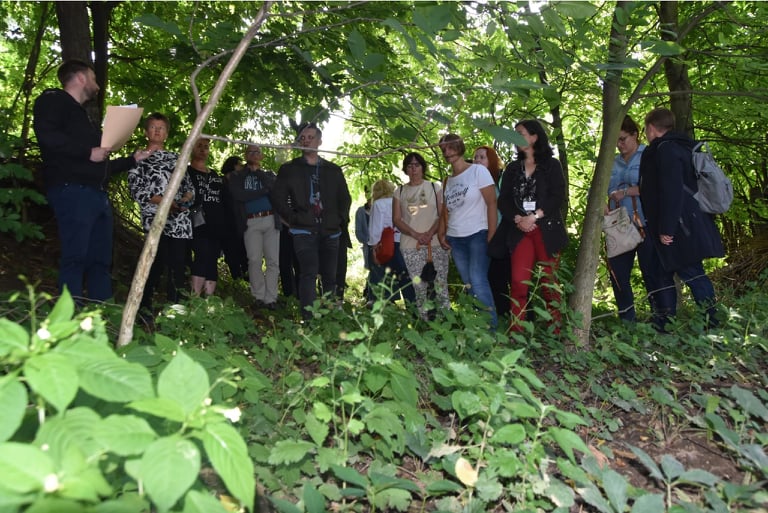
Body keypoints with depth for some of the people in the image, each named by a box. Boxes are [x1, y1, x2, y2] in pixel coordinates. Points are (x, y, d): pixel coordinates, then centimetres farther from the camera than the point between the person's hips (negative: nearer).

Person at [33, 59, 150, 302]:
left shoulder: (83, 116, 32)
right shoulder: (54, 99, 5)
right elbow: (46, 135, -16)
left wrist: (132, 160, 33)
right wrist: (88, 152, -13)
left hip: (97, 194, 9)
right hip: (72, 190, -9)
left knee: (100, 260, 4)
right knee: (75, 258, -15)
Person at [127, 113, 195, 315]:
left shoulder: (175, 158, 24)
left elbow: (189, 185, 21)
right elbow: (136, 189, -1)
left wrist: (186, 198, -2)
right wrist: (163, 201, -14)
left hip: (180, 219, 4)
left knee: (179, 264, 0)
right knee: (160, 260, -15)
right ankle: (145, 305, -4)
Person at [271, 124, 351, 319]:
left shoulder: (333, 170, 15)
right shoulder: (289, 169, 7)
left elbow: (345, 198, 21)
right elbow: (278, 197, 5)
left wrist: (341, 219, 8)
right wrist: (292, 218, -5)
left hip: (330, 232, 3)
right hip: (304, 231, -3)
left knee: (330, 277, 8)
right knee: (309, 274, -16)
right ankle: (309, 319, -17)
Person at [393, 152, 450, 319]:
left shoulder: (435, 187, 10)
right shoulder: (400, 192, 13)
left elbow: (443, 215, 3)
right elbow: (396, 219, 7)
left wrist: (430, 233, -12)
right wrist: (416, 234, -8)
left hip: (436, 244, -1)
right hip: (410, 247, 1)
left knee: (441, 285, -6)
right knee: (419, 287, -2)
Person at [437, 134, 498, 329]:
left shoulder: (478, 171, -2)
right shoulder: (448, 180, 15)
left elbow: (492, 203, -7)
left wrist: (491, 237, -13)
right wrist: (441, 234, 6)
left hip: (477, 235, -6)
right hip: (455, 239, 6)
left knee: (478, 282, -16)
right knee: (469, 285, 5)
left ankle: (491, 326, -9)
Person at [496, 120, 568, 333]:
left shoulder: (551, 165, 7)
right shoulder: (512, 169, 17)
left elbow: (558, 197, -4)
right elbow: (503, 200, 9)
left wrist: (534, 217, -14)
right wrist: (517, 219, -10)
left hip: (547, 230, -2)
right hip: (520, 231, 2)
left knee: (549, 282, 0)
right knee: (518, 281, -9)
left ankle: (555, 331, 7)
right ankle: (516, 332, -7)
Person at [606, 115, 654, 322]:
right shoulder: (613, 163, 18)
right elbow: (602, 190, 15)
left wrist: (625, 192, -12)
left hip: (644, 225, -6)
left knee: (650, 273, -2)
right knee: (618, 274, 6)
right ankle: (627, 321, 17)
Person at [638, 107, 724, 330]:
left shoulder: (665, 149, -15)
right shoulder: (678, 147, 17)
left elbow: (672, 192, -23)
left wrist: (666, 228, -23)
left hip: (681, 228, -10)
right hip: (680, 228, 10)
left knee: (692, 273, -4)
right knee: (659, 271, 14)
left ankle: (712, 323, 5)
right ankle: (663, 323, 22)